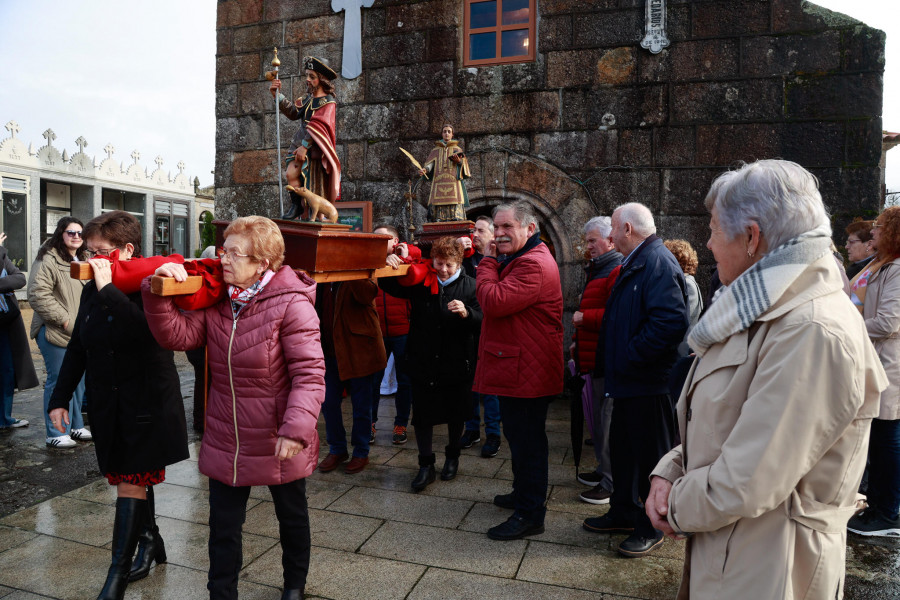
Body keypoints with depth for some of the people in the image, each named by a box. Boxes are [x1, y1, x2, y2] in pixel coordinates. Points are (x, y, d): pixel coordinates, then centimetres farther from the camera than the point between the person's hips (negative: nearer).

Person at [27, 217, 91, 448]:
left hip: (78, 333, 8)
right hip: (55, 333, -8)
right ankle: (56, 433, 7)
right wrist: (65, 320, -19)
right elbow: (38, 295, -20)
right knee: (59, 381, -3)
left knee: (78, 380, 14)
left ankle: (75, 425, 27)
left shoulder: (81, 261, 17)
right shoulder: (48, 260, -12)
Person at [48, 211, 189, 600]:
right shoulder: (91, 291, 8)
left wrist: (108, 289, -28)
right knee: (134, 476, 16)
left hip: (146, 403, -6)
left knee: (131, 481, -2)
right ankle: (150, 540, 34)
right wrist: (59, 398, 12)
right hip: (107, 404, 6)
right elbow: (77, 349, 14)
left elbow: (146, 328, -32)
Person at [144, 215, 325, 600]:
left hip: (278, 444, -4)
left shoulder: (291, 305, -20)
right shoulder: (216, 301, 0)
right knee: (223, 526, 14)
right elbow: (177, 334, -8)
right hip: (225, 444, 4)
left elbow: (309, 373, -23)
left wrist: (296, 428, -30)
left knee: (292, 517, 21)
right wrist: (158, 293, -20)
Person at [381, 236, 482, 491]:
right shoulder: (420, 281, -1)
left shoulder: (469, 285, -4)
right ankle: (426, 465, 23)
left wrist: (466, 313, -28)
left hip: (456, 363, -1)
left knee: (455, 414, 14)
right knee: (422, 415, 7)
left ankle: (452, 456, 38)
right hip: (423, 362, 1)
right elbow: (389, 286, 3)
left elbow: (481, 321, -7)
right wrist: (390, 266, -17)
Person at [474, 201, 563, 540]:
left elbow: (493, 302, -27)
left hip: (526, 372, -11)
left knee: (526, 439, -2)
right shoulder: (517, 260, 18)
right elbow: (496, 302, 18)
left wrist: (488, 262, -14)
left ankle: (530, 514, 11)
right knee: (519, 434, 22)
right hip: (516, 368, 11)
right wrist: (493, 262, 7)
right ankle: (523, 493, 39)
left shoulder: (534, 265, -20)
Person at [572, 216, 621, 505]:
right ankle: (604, 470, 31)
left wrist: (584, 317, -18)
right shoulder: (598, 271, 20)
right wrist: (579, 341, 25)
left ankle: (612, 483, 7)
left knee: (606, 420, -4)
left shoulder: (617, 272, -16)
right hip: (594, 357, 11)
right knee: (597, 418, 18)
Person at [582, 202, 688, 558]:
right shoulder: (634, 263, 14)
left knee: (651, 455, 5)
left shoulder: (657, 262, -19)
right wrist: (611, 362, 12)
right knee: (622, 447, 20)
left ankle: (651, 528, 22)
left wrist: (630, 355, -22)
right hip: (628, 380, 10)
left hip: (649, 383, -10)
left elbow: (671, 322, -31)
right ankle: (624, 512, 36)